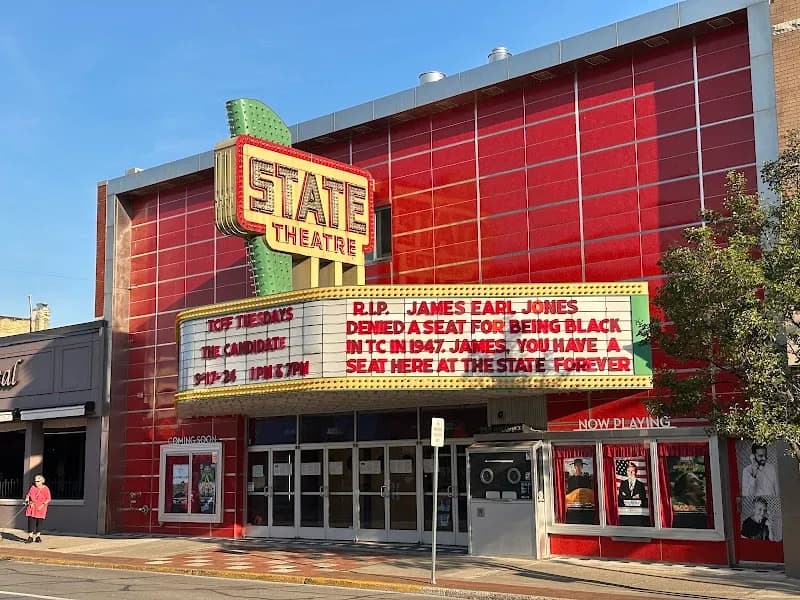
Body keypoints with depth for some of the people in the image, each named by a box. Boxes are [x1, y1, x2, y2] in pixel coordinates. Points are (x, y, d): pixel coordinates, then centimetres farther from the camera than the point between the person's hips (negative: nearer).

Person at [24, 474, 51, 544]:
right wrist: (27, 500, -7)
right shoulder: (33, 487, 6)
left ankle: (38, 537, 14)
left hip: (40, 509, -2)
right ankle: (30, 537, 0)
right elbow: (28, 495, 13)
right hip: (32, 508, 2)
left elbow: (48, 499, -3)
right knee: (31, 522, -4)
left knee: (39, 522, 3)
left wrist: (43, 505, -14)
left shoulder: (46, 489, -3)